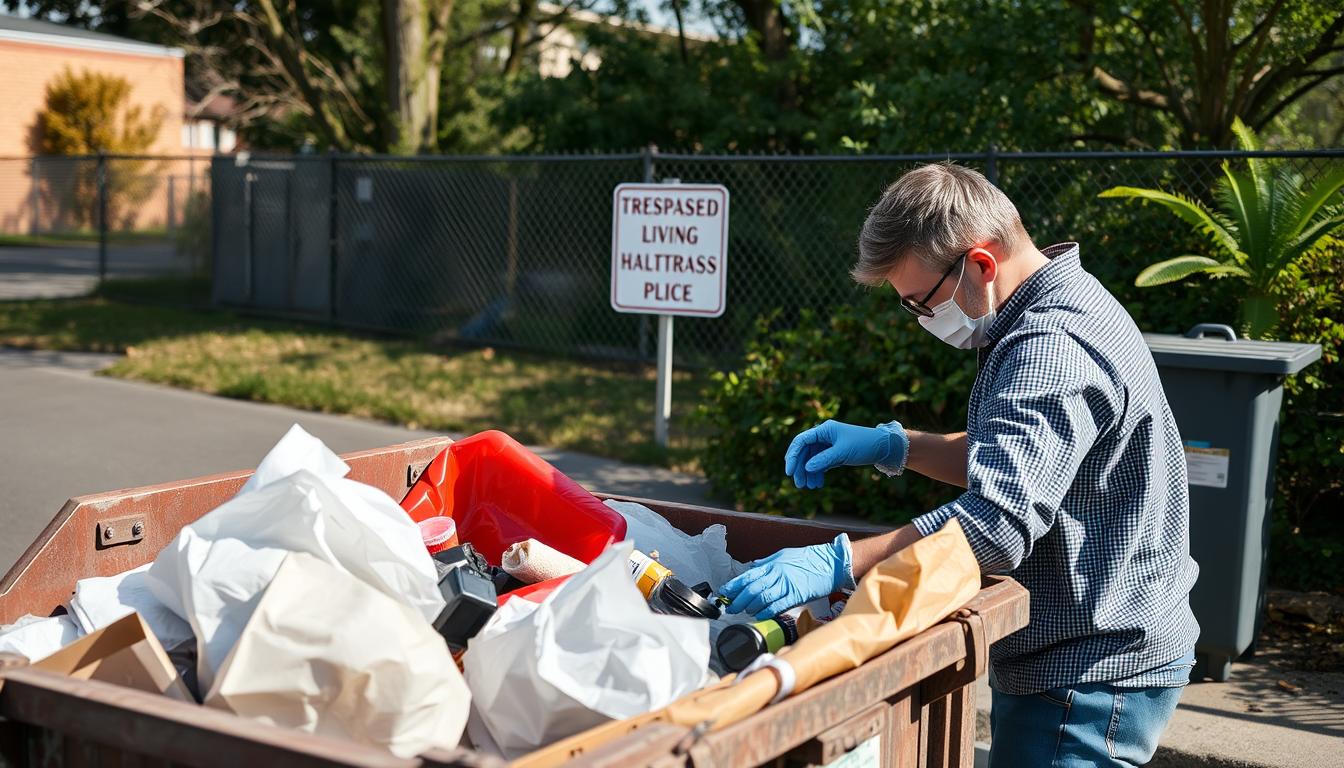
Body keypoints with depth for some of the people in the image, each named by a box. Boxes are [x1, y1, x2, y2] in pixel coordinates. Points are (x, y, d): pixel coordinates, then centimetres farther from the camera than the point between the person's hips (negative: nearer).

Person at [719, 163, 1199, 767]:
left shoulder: (1054, 351, -26)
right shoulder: (1055, 313, 9)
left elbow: (1000, 521, -36)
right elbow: (1011, 462, 19)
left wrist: (837, 563, -40)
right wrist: (890, 447, 6)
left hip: (1090, 676, -10)